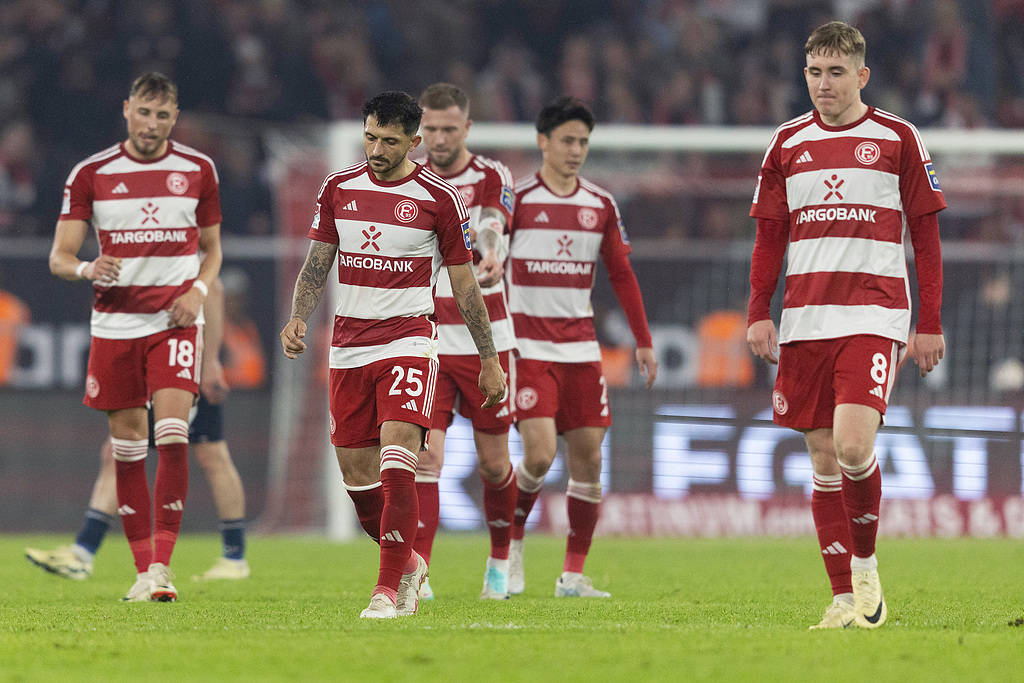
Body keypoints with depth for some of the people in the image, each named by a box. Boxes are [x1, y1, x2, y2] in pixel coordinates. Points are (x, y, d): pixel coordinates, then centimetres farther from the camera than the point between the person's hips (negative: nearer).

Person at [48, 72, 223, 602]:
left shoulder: (198, 170, 5)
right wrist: (87, 268, -22)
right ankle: (143, 567, 12)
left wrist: (198, 290, -4)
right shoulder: (91, 174, 2)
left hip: (176, 320, -1)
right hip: (114, 322, 1)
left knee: (172, 433, -17)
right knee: (127, 444, 3)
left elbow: (212, 246, 16)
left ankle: (161, 564, -16)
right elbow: (59, 257, 1)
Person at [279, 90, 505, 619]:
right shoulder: (338, 189, 6)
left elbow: (464, 285, 3)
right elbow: (316, 264, 13)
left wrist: (489, 360, 6)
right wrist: (298, 317, -5)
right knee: (356, 474, 7)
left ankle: (389, 590, -20)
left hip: (408, 342, -4)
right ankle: (407, 563, 29)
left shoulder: (439, 199, -4)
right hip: (348, 346, 4)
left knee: (396, 461, -20)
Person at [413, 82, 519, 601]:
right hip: (424, 340, 1)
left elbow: (494, 228, -24)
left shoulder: (492, 177, -5)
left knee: (494, 463, 8)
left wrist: (492, 254, -45)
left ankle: (500, 560, 31)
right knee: (426, 455, -14)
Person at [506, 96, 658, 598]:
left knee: (587, 458, -1)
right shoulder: (516, 200, -3)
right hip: (528, 345, -4)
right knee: (540, 454, -16)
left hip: (581, 346, 4)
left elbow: (622, 275, 16)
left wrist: (643, 340, 12)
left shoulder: (601, 207, 9)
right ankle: (511, 539, 10)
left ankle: (573, 574, 6)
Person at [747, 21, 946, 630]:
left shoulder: (898, 139, 3)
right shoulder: (788, 143, 11)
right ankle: (845, 598, 7)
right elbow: (769, 236, 15)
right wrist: (758, 313, 4)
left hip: (874, 316, -4)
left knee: (853, 445, -20)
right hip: (804, 320, 4)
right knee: (823, 458, 2)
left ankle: (865, 562, 4)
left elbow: (926, 235, 5)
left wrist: (930, 323, 1)